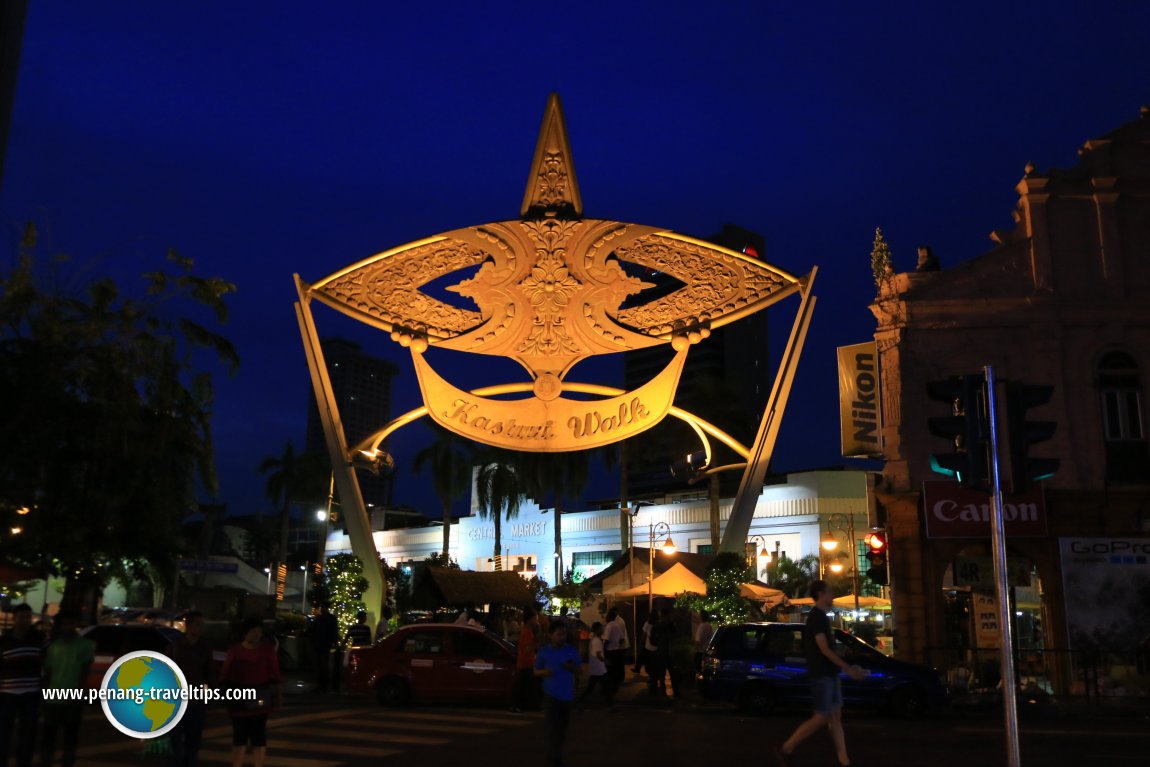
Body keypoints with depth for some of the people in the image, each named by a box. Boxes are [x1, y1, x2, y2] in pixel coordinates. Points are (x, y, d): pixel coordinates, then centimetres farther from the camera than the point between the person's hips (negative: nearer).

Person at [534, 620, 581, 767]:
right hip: (551, 694, -3)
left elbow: (579, 670, 7)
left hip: (567, 694, 3)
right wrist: (544, 672, -17)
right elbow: (536, 671, 4)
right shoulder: (544, 651, -4)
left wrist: (571, 667, -15)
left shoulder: (572, 650, 1)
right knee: (553, 728, -10)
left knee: (562, 728, 12)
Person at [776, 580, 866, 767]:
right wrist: (848, 668, -22)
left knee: (835, 716, 7)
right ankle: (785, 749, 1)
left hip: (829, 673, 9)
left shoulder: (821, 616, 16)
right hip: (821, 674, -9)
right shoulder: (816, 616, -14)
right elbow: (824, 649, -21)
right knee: (821, 718, -6)